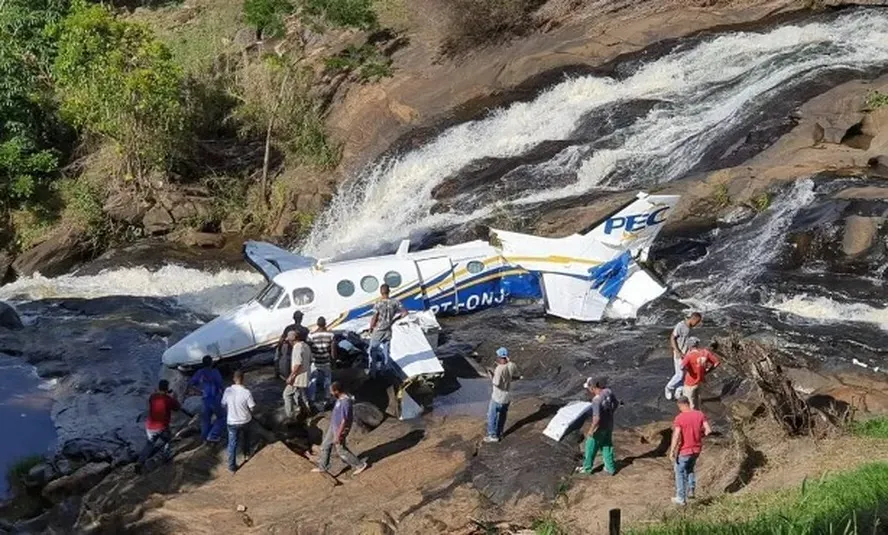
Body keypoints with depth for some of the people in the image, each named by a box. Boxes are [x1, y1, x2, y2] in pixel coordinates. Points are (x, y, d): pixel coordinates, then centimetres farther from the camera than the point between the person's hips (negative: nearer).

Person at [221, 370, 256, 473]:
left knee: (232, 443, 12)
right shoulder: (247, 392, -22)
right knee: (245, 439, 28)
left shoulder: (228, 391, -15)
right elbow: (252, 407, -13)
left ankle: (232, 465, 16)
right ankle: (247, 455, 47)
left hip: (232, 422, 0)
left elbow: (223, 404, -1)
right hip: (245, 421, 0)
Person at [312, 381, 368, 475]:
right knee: (325, 445, 18)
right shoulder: (341, 398, -2)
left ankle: (360, 465, 21)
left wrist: (338, 436, -22)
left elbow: (344, 421, -28)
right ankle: (323, 467, 34)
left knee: (341, 450, 7)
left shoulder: (345, 403, -32)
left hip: (340, 430, -9)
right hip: (333, 427, 9)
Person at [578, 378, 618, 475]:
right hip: (609, 425, 7)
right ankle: (610, 468, 32)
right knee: (607, 446, 22)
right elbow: (616, 403, 5)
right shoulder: (608, 391, -11)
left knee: (591, 448, 15)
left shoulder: (596, 400, -33)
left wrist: (591, 430, -19)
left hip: (600, 428, -7)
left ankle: (587, 468, 32)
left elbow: (597, 418, -32)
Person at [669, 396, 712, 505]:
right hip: (696, 449, 5)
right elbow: (708, 430, -7)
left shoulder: (679, 418, -20)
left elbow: (676, 437, -23)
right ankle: (691, 491, 25)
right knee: (690, 469, 30)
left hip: (684, 450, -5)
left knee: (680, 473, 14)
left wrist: (671, 452, -14)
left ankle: (681, 498, 19)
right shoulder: (700, 414, -5)